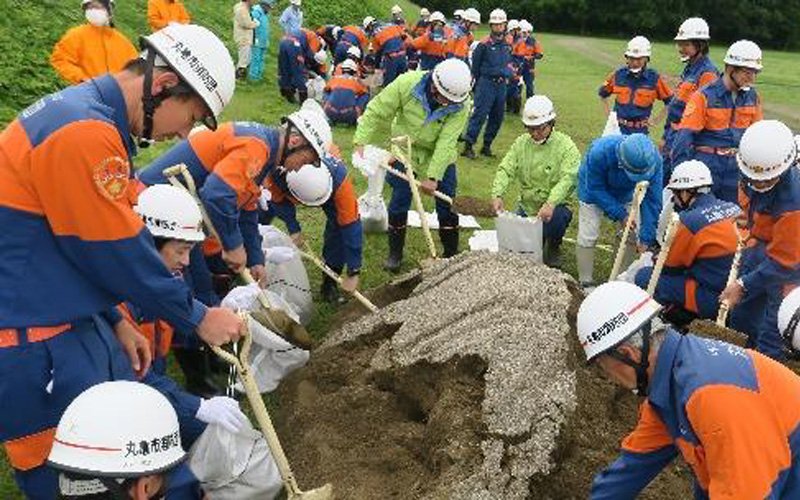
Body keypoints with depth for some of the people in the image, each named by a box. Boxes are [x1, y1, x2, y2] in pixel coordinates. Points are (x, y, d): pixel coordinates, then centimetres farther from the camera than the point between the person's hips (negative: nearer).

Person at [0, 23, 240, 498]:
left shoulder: (84, 114, 9)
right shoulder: (84, 133, -24)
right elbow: (120, 253, -19)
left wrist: (115, 320, 11)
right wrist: (197, 318, -6)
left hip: (71, 319, 10)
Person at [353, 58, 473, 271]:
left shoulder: (461, 105, -25)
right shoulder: (407, 83, -26)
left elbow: (446, 143, -27)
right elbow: (376, 113, -17)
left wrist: (433, 176, -30)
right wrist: (360, 143, -23)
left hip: (440, 157, 0)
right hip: (405, 152, 0)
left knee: (447, 206, 5)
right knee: (399, 205, 4)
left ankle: (451, 254, 24)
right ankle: (395, 253, 22)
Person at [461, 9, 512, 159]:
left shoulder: (508, 43, 9)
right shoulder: (484, 44, -7)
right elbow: (475, 64, 2)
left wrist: (507, 75, 12)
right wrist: (478, 82, 8)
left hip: (501, 84, 6)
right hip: (487, 83, -6)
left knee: (497, 117, 9)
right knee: (480, 114, -12)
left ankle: (487, 145, 20)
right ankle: (468, 146, -9)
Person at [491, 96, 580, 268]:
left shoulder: (566, 146, -11)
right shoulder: (521, 143, 2)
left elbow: (568, 179, -23)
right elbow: (505, 170, -7)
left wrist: (551, 203, -41)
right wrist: (497, 194, -27)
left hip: (553, 207, -3)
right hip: (526, 206, 3)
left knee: (558, 217, -36)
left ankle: (554, 247, 0)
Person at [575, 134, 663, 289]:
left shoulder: (653, 159, -33)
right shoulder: (599, 153, -42)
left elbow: (652, 200, -26)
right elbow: (595, 189, -27)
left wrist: (646, 238, -27)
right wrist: (620, 214, -31)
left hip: (625, 193, 3)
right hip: (594, 190, -3)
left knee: (633, 234, -2)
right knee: (587, 237, -9)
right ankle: (586, 283, 6)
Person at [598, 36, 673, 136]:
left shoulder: (654, 78, -3)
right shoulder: (618, 75, 1)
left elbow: (670, 101, 5)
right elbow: (602, 94, 17)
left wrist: (656, 120, 1)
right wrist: (609, 114, 10)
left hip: (640, 131, -1)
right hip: (619, 129, 1)